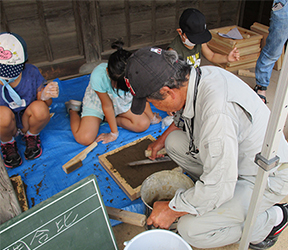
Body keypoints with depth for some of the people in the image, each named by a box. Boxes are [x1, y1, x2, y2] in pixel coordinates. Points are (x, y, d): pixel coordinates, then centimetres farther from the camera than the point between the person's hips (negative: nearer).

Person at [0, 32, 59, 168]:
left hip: (27, 121, 1)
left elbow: (44, 101, -7)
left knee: (40, 108, -31)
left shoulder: (31, 72, -17)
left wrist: (45, 96, -32)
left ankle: (32, 136, 3)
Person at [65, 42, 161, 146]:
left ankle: (108, 118, 5)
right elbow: (107, 105, -26)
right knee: (84, 139, -18)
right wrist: (114, 133, -15)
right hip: (97, 101, -3)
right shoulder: (98, 76, -39)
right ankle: (73, 109, 13)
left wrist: (152, 118, 1)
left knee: (144, 124, -17)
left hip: (123, 102, 3)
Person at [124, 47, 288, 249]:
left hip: (265, 179, -8)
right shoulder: (199, 74, -11)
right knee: (174, 142, 0)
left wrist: (172, 210, -17)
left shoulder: (218, 113, -38)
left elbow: (219, 188, -30)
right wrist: (162, 139, 21)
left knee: (191, 230, -16)